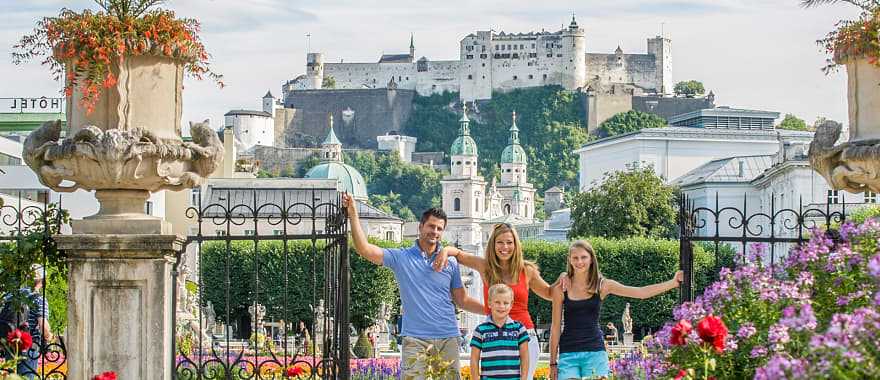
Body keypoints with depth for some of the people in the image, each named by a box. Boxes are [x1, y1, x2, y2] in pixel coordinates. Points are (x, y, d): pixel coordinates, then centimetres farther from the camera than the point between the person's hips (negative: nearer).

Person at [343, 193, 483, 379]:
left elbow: (462, 300, 14)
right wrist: (353, 214, -11)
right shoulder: (401, 257, 5)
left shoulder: (450, 262, 11)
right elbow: (364, 249, -5)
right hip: (415, 339, -2)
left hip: (448, 338, 2)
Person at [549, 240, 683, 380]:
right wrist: (553, 362, 6)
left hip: (595, 351, 1)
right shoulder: (561, 288, 2)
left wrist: (673, 283, -8)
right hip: (568, 354, 0)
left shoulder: (602, 285, 4)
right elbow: (555, 327, 6)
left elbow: (641, 293, 0)